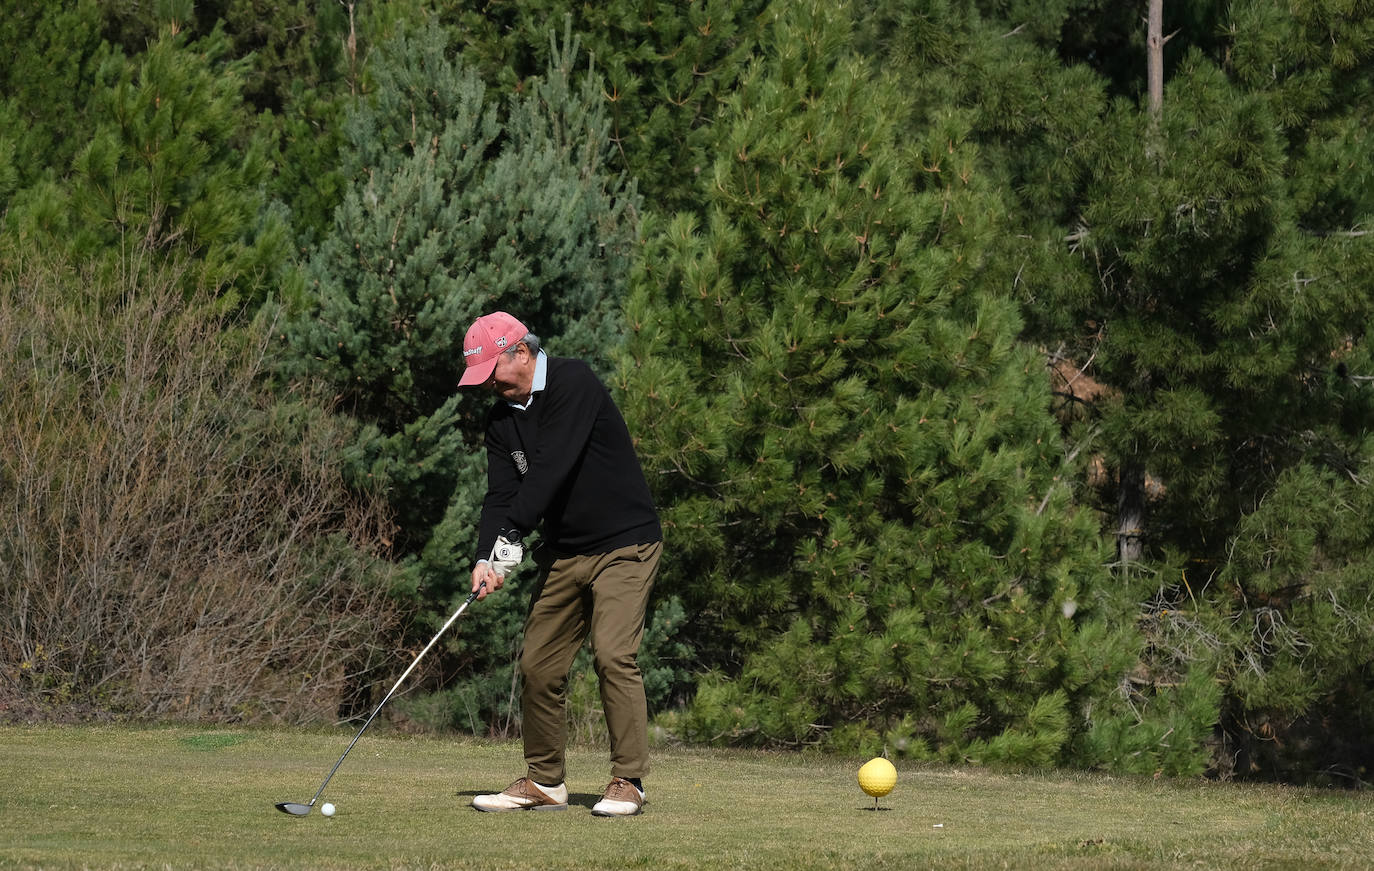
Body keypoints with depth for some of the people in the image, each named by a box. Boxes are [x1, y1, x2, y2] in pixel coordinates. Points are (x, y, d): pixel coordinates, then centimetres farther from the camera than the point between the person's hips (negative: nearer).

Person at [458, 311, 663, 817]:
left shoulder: (573, 385, -16)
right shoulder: (502, 417, 7)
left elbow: (552, 469, -25)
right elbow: (501, 492, -1)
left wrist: (512, 535, -30)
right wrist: (485, 558, -18)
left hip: (623, 545, -7)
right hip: (563, 551, 8)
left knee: (614, 655, -18)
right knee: (539, 663, 4)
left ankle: (628, 781, -11)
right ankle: (544, 782, 15)